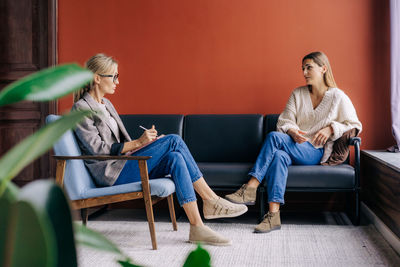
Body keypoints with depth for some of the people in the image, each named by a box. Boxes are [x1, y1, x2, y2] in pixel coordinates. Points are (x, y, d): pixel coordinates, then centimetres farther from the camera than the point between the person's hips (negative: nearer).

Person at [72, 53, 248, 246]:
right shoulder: (81, 109, -7)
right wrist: (138, 143, -17)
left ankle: (197, 227, -21)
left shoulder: (106, 105, 20)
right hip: (111, 175, -8)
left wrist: (148, 142, 3)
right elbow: (98, 149, -15)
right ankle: (211, 200, -16)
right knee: (174, 140, -20)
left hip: (123, 164, 8)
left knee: (175, 158, -19)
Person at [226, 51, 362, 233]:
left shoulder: (338, 97, 6)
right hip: (295, 147, 4)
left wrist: (331, 128, -10)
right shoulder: (298, 94, 16)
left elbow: (354, 125, 7)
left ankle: (250, 189, -35)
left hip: (316, 152, -4)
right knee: (279, 155, -35)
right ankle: (273, 215, -42)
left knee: (274, 137, -30)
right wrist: (292, 132, -15)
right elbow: (284, 122, 8)